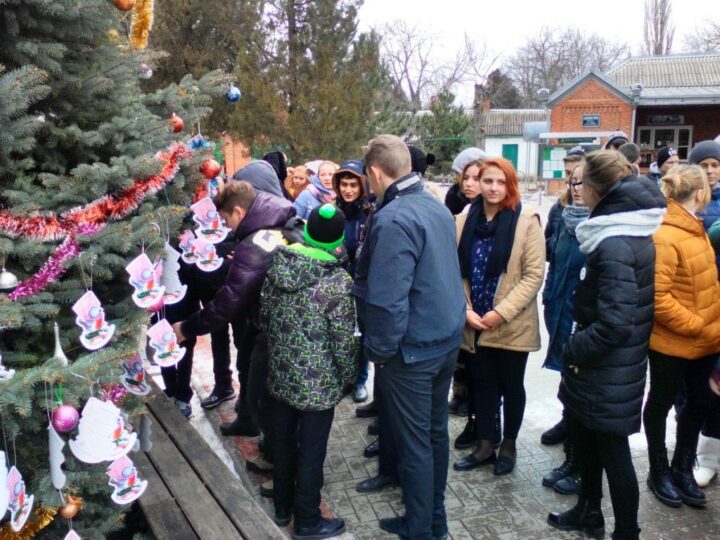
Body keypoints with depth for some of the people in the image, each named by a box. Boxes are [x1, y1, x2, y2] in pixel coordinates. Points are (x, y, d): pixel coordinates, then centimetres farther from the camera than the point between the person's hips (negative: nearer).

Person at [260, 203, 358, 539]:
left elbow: (263, 317, 6)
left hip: (280, 374, 6)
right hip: (318, 382, -5)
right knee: (311, 451, 10)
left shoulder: (276, 266, -5)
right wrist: (349, 375, 1)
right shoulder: (337, 281, -21)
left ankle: (282, 507, 40)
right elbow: (343, 340, -16)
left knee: (282, 442, 20)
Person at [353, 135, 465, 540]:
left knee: (414, 443, 6)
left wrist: (379, 350, -13)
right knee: (436, 431, 19)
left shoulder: (393, 220, -23)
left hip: (413, 349, -9)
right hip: (448, 338, 9)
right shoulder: (438, 207, 4)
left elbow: (387, 300, -25)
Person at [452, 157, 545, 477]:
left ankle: (508, 445, 31)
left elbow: (534, 275, -12)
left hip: (512, 324, -3)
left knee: (511, 386, 12)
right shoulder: (464, 221, 2)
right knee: (482, 384, 14)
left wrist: (501, 312, -17)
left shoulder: (526, 221, -9)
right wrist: (464, 310, -9)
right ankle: (484, 446, 30)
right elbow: (455, 271, 4)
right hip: (474, 323, 3)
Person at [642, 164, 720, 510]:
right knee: (661, 404, 11)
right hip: (672, 342, -9)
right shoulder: (664, 236, -21)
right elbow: (657, 297, -25)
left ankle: (682, 469, 37)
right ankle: (659, 472, 29)